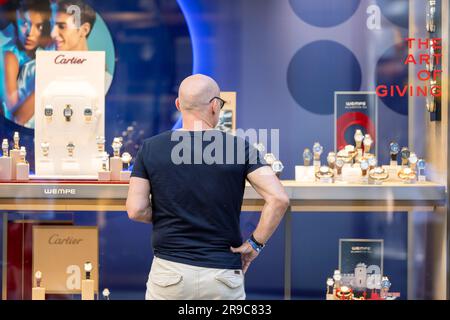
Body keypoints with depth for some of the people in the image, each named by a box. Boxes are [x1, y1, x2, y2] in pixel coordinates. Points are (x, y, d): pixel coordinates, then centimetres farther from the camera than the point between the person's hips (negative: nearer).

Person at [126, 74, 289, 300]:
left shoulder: (150, 148, -1)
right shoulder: (239, 147, -4)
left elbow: (136, 210, -4)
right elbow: (279, 199, -12)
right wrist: (255, 243, -1)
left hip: (169, 272, 1)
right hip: (223, 274, 0)